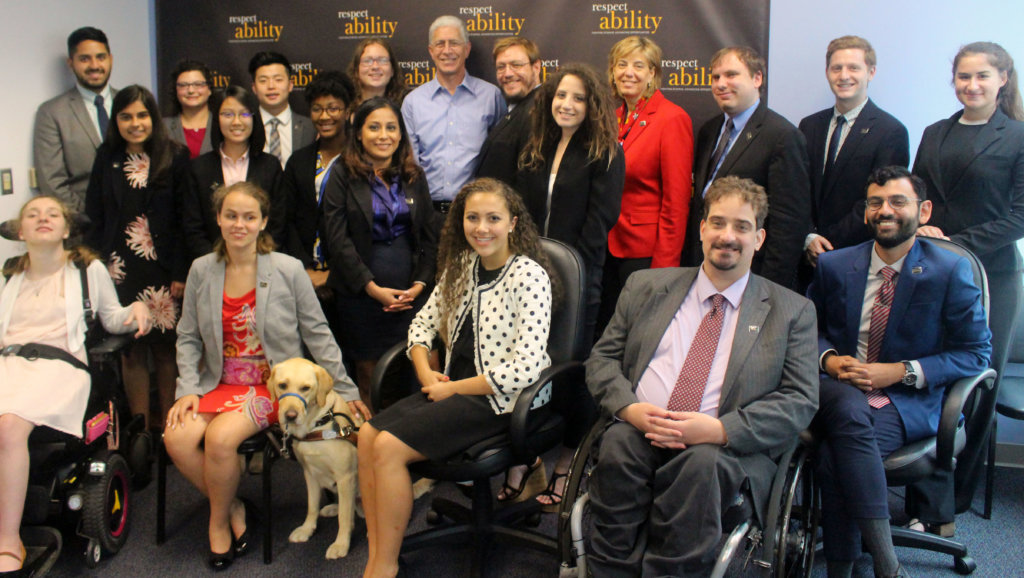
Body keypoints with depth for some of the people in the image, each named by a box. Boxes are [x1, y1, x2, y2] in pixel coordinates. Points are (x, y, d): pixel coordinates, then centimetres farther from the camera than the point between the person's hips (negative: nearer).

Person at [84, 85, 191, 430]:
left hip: (163, 271, -2)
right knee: (131, 352, 5)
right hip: (121, 272, 2)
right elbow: (94, 217, 8)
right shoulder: (107, 159, 9)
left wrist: (180, 272, -8)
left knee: (165, 349, 3)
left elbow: (184, 219, -3)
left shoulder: (175, 157, 0)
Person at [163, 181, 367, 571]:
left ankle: (219, 521, 2)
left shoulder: (289, 270, -6)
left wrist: (345, 392, 0)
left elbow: (317, 333, -1)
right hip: (220, 383, 4)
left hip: (274, 384, -4)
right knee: (177, 438, -22)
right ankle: (234, 507, 4)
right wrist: (187, 389, -5)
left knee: (220, 437, -28)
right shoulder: (202, 271, 4)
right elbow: (188, 338, 9)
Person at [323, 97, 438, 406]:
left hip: (411, 292, 2)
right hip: (361, 294, -2)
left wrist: (420, 283, -4)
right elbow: (338, 241, -6)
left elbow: (430, 235, 10)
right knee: (368, 375, 2)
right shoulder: (343, 178, 1)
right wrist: (372, 287, -12)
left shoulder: (414, 177, 12)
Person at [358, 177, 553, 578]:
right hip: (454, 388, 8)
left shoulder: (528, 277, -16)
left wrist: (452, 388, -15)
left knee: (389, 448, -18)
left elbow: (525, 369, -23)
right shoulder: (462, 266, 8)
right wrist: (426, 372, -2)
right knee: (367, 436, -8)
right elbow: (423, 323, 18)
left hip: (502, 401, -8)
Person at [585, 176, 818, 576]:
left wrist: (719, 429, -14)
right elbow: (602, 358, 15)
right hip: (639, 431, 2)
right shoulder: (646, 287, 18)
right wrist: (629, 407, -8)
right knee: (617, 444, -32)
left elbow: (801, 401, 2)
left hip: (726, 448, -2)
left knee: (703, 463, -36)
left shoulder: (792, 311, 12)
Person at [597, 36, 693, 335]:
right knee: (605, 330, 13)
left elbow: (676, 199, -13)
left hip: (646, 251, -7)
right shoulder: (615, 118, 11)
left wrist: (664, 265, -15)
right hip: (611, 248, 7)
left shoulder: (672, 119, -10)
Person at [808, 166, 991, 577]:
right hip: (838, 390, 3)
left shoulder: (951, 272, -1)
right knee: (849, 410, -36)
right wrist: (828, 358, -5)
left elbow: (976, 353, 0)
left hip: (909, 401, -3)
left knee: (835, 454, -33)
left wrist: (902, 371, -12)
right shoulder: (834, 265, 8)